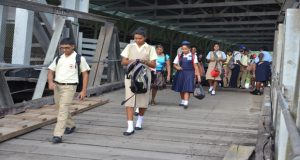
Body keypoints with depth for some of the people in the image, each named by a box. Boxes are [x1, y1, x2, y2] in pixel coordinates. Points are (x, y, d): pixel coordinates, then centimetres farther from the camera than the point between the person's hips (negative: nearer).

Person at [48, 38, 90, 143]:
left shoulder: (79, 59, -3)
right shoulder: (58, 58, 10)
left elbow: (85, 74, 0)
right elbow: (51, 71, 12)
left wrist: (83, 90, -5)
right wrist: (50, 82, -9)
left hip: (69, 87, -6)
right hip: (57, 86, 6)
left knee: (63, 110, -14)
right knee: (60, 108, 18)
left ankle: (58, 135, -13)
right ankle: (70, 126, 41)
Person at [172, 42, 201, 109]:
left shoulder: (193, 56, 2)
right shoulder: (179, 56, 8)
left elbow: (195, 66, 2)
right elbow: (174, 64, 11)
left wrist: (198, 75, -3)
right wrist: (177, 67, -11)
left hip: (189, 73, -3)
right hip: (180, 73, 3)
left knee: (187, 88, -12)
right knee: (181, 89, 11)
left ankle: (186, 103, -16)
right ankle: (183, 101, 29)